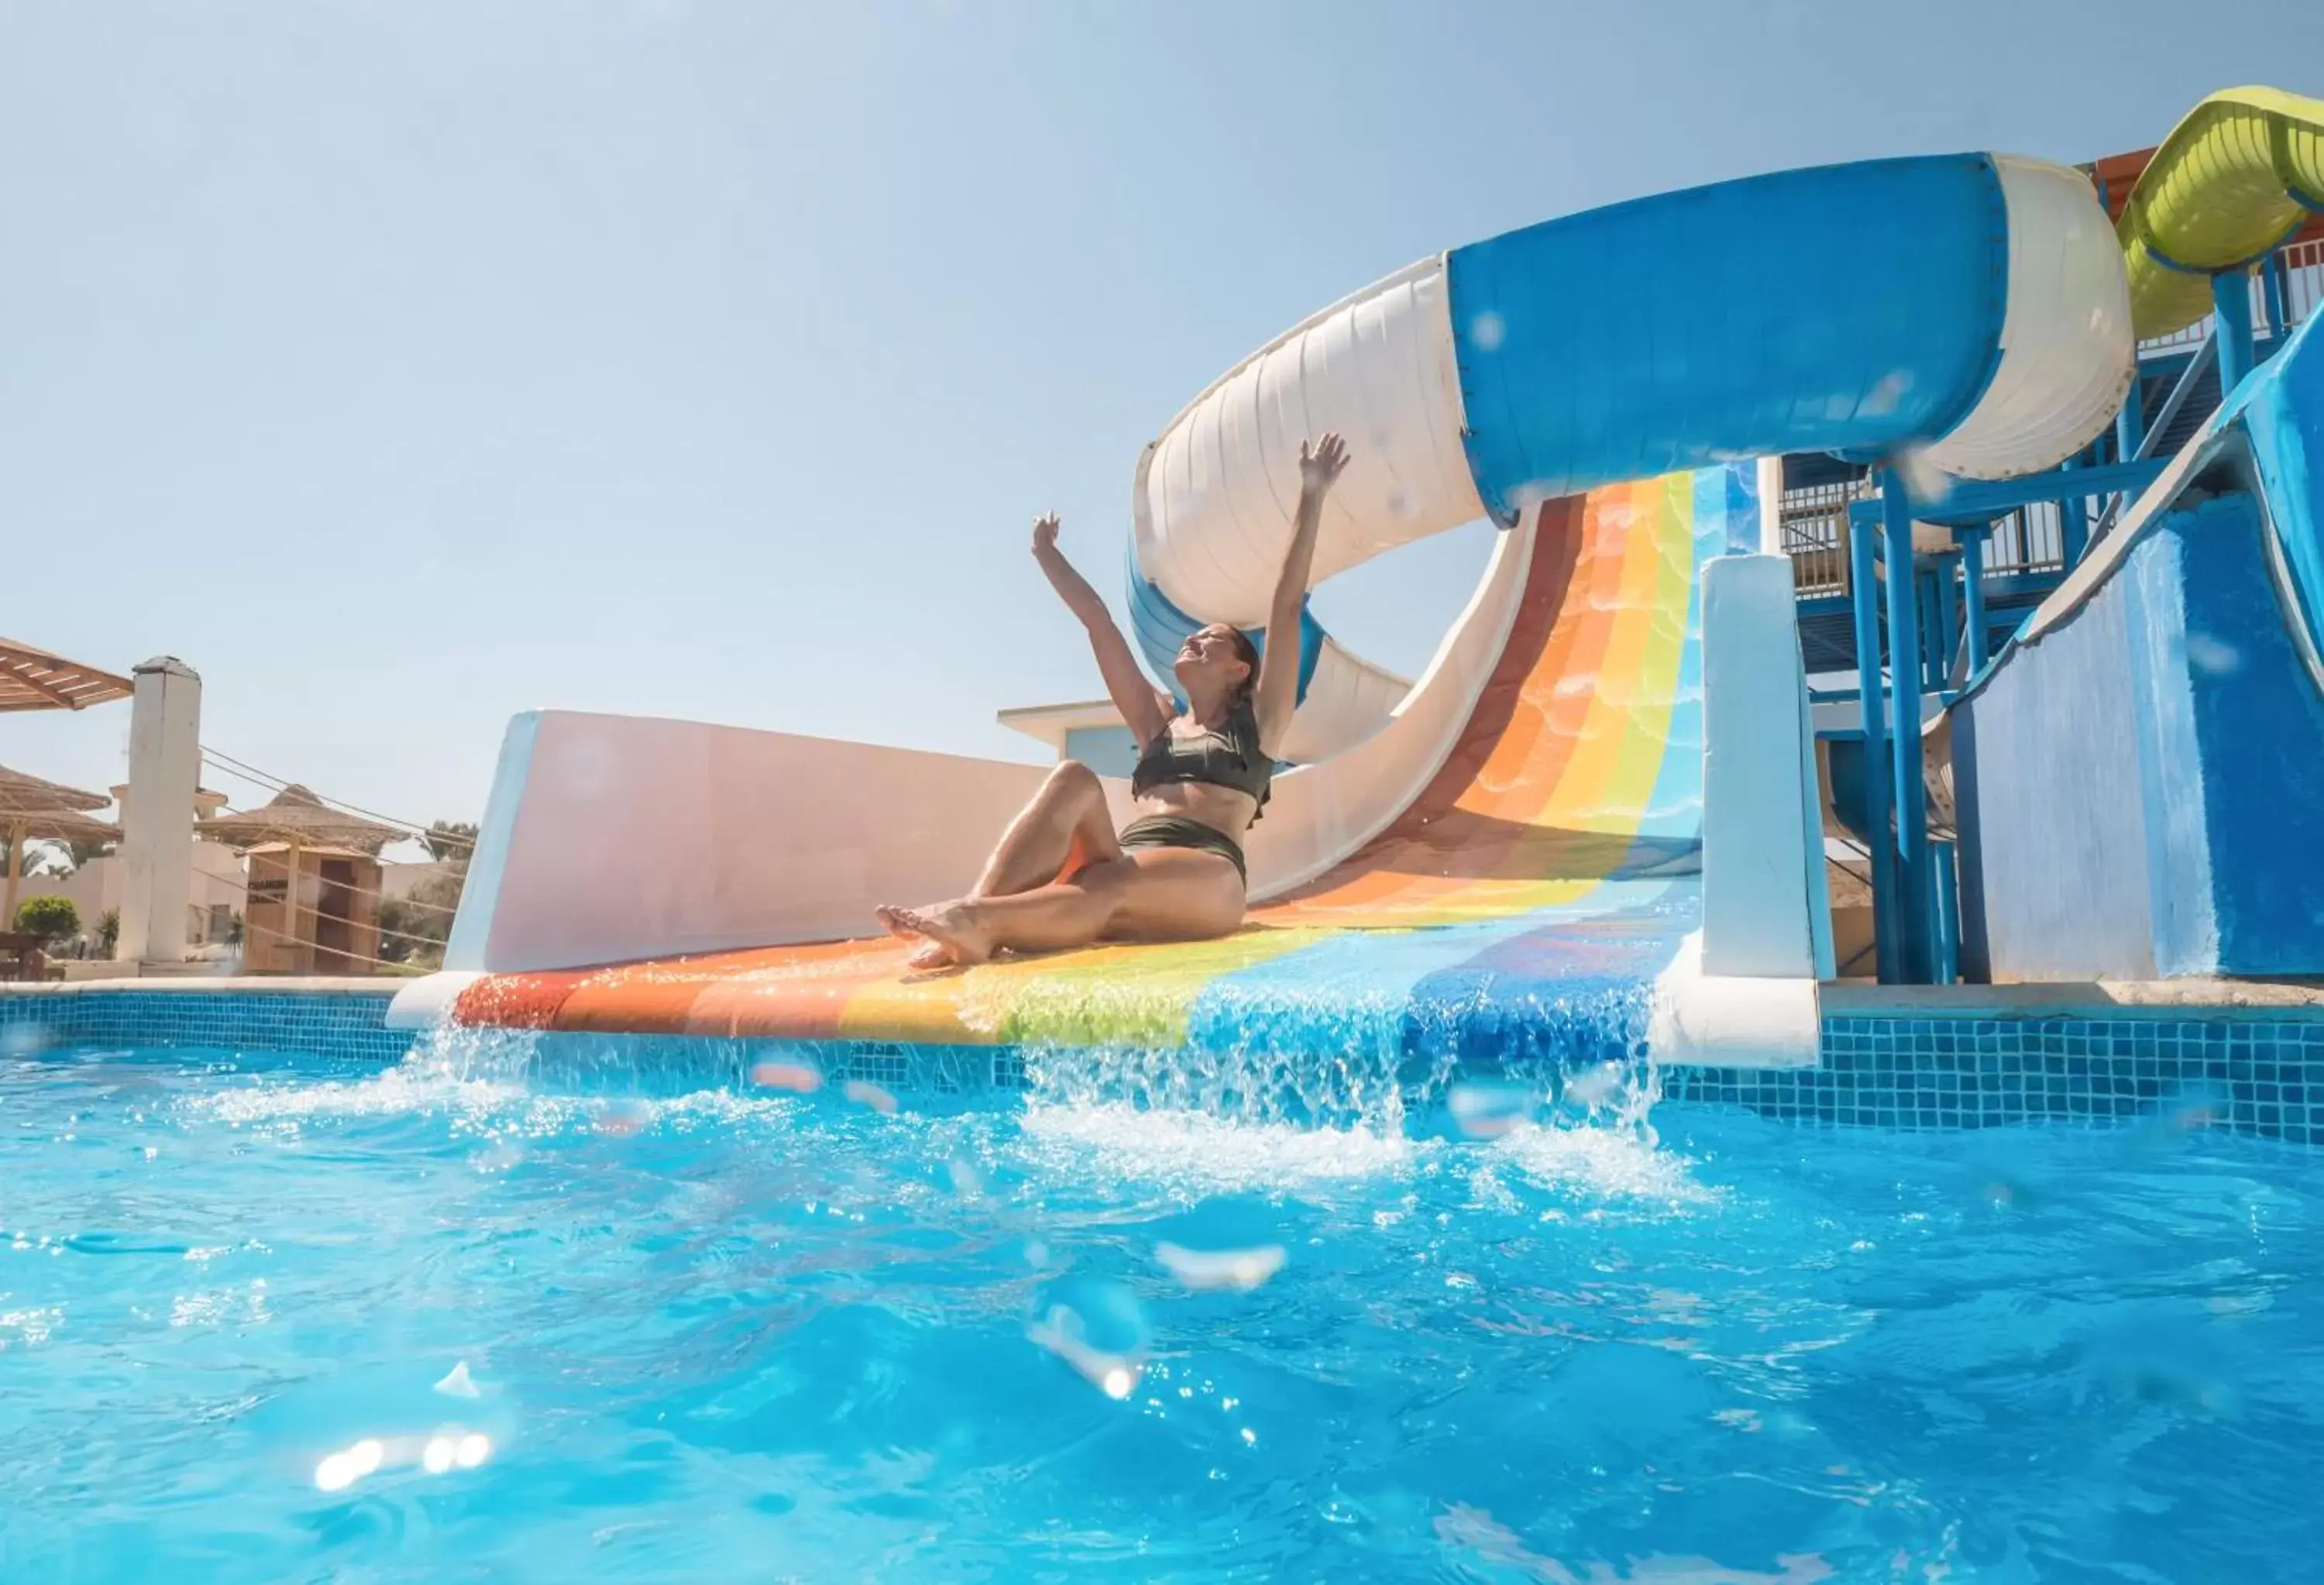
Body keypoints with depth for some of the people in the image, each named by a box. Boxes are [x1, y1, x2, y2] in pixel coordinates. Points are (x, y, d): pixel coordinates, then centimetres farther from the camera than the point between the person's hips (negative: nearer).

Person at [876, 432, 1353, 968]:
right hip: (1125, 870, 4)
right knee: (1074, 780, -24)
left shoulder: (1255, 722, 20)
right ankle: (972, 917, -45)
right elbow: (1099, 624, 33)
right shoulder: (1158, 723, 32)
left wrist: (1311, 498, 10)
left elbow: (1286, 608, 13)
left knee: (1105, 887, -36)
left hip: (1206, 880, -4)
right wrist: (1048, 557, 37)